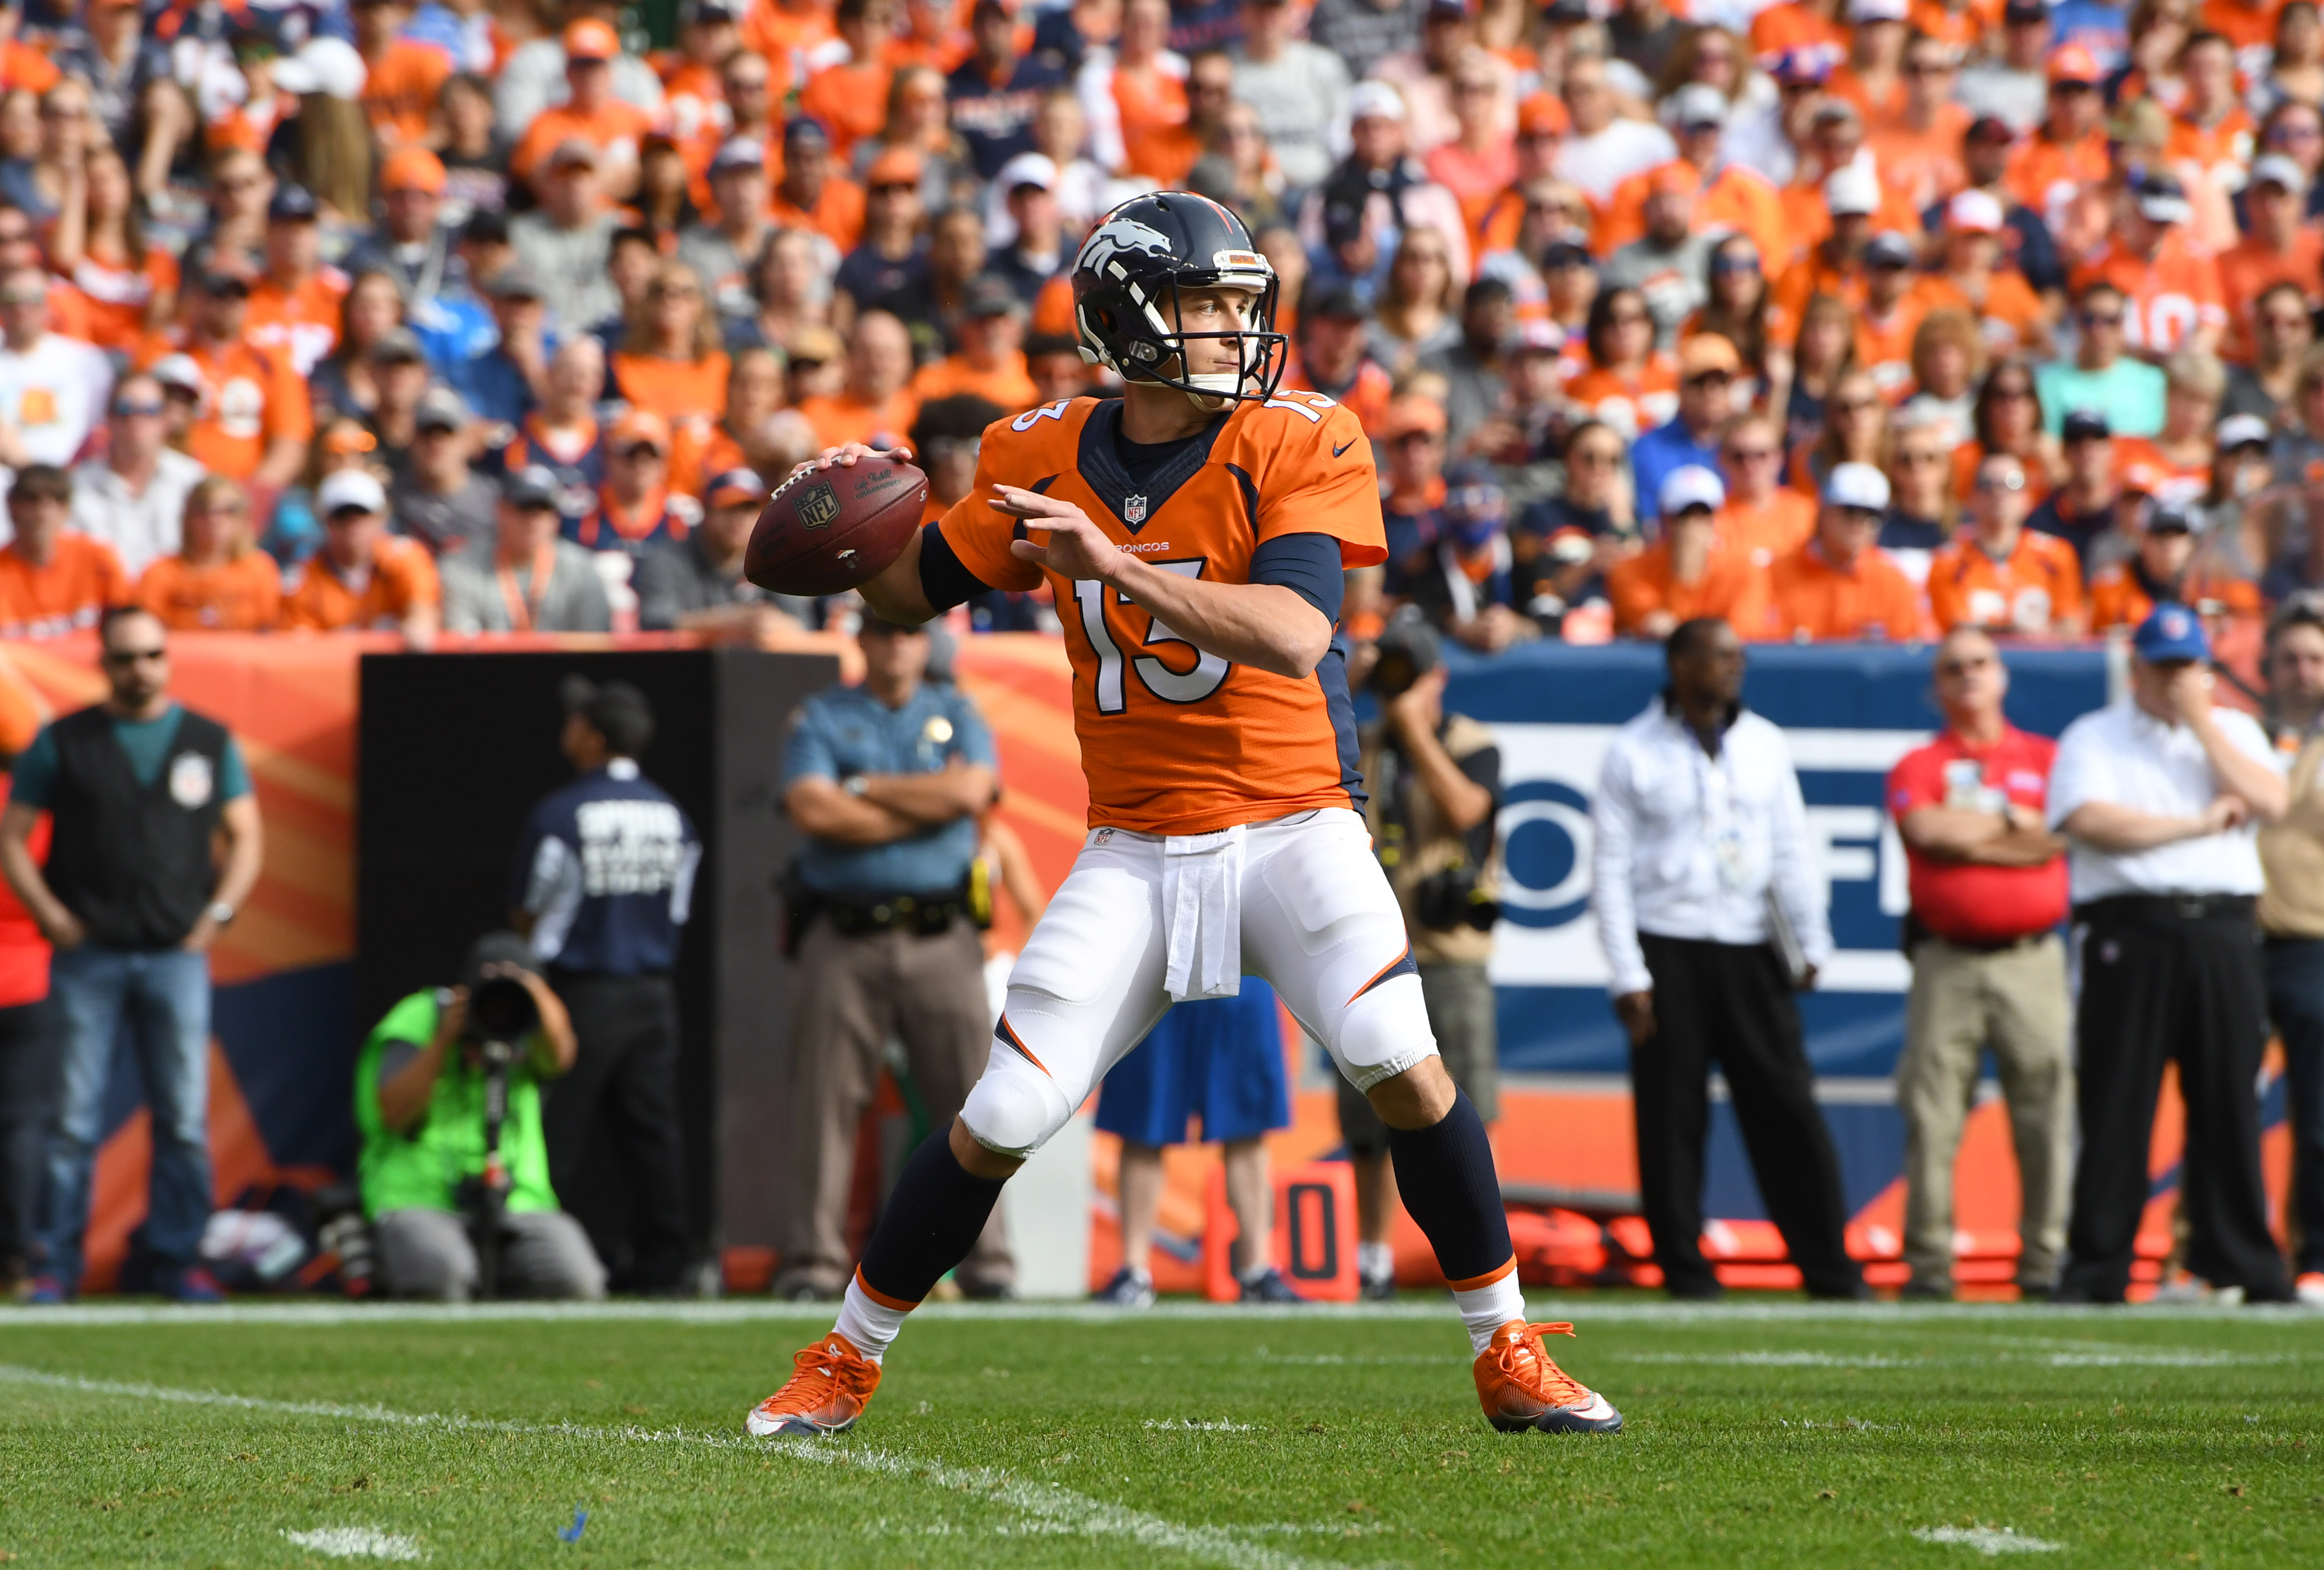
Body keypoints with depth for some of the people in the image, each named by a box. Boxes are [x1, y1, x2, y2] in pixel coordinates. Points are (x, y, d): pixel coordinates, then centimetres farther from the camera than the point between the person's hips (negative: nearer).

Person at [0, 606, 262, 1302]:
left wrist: (217, 914, 3)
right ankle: (58, 1263, 1)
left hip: (177, 955, 2)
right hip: (88, 957, -1)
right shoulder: (63, 743, 5)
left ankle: (178, 1257, 6)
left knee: (184, 1116, -1)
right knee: (74, 1115, -3)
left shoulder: (210, 742, 10)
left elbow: (244, 837, 16)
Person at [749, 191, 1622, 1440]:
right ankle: (847, 1359, 17)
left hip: (1290, 824, -2)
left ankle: (1508, 1356, -7)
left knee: (1399, 1061, -23)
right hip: (1135, 851, 2)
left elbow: (1296, 635, -26)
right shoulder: (1046, 462, 0)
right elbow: (913, 592, 14)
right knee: (1000, 1124, -3)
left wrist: (1115, 567, -34)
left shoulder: (1297, 446, -10)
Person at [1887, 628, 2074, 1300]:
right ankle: (1928, 1263, -2)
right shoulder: (1919, 766, 11)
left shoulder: (2047, 759, 13)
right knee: (1932, 1115, -5)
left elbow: (2056, 838, -4)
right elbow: (1926, 830, -9)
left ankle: (2046, 1261, 1)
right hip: (1946, 961, -1)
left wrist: (1966, 832, -4)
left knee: (2046, 1109, -3)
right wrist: (2011, 824, -2)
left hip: (2032, 959, 1)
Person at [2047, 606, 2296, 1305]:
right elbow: (2091, 822, -10)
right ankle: (2095, 1267, -2)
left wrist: (2202, 722, -2)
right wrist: (2200, 825, -8)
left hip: (2223, 932, 3)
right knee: (2115, 1107, -5)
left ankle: (2245, 1265, 6)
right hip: (2130, 928, -3)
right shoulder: (2093, 739, 7)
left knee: (2231, 1104, 2)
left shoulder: (2235, 732, 17)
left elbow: (2271, 803, -1)